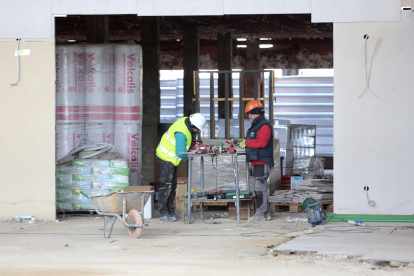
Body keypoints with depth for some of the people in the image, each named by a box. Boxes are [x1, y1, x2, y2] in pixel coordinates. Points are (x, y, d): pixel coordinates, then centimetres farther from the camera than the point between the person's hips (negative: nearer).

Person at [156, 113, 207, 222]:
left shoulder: (185, 121, -3)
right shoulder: (181, 133, -31)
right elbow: (180, 153, -31)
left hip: (171, 159, 10)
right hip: (166, 158, -10)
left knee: (172, 185, 13)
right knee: (166, 185, -7)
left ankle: (170, 211, 20)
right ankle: (163, 214, -4)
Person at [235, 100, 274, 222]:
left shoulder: (264, 126, -14)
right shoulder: (256, 125, 21)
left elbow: (261, 142, -24)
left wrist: (246, 143, -18)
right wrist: (243, 142, 9)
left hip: (262, 162, -11)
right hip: (256, 162, 11)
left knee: (260, 187, -10)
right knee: (260, 187, 13)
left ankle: (261, 213, -9)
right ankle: (266, 213, 17)